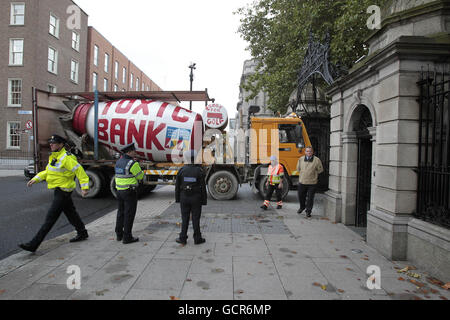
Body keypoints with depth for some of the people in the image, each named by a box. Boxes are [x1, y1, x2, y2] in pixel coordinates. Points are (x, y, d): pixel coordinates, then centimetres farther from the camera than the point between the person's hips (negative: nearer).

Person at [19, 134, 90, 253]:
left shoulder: (66, 158, -19)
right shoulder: (53, 157, 11)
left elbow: (79, 171, -20)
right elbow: (47, 171, 20)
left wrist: (84, 187, -22)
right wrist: (36, 179, 7)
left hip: (63, 191, -10)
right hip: (59, 191, 10)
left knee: (50, 218, -7)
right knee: (71, 213, 20)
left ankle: (33, 244, -4)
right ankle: (82, 233, 36)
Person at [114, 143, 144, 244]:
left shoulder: (118, 162, 8)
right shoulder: (132, 163, -16)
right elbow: (140, 176, -9)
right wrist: (141, 170, 10)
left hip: (119, 190, 8)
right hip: (130, 191, -8)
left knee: (121, 213, 18)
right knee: (129, 214, -1)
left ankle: (119, 235, 28)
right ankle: (127, 237, 4)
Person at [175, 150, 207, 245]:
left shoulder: (181, 170, -4)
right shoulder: (199, 171, -9)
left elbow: (177, 186, 2)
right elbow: (203, 187, -7)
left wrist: (177, 198, 11)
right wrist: (204, 200, 1)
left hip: (184, 198, 2)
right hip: (196, 198, -1)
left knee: (184, 219, 9)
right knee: (196, 219, 6)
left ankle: (183, 238, 16)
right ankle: (197, 239, 14)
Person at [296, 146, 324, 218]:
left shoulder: (317, 160, -6)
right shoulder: (301, 159, 3)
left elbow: (320, 170, 4)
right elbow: (298, 169, 16)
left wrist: (312, 173, 4)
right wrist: (303, 173, 8)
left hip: (312, 183, -3)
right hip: (302, 182, 3)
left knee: (310, 198, 2)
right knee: (301, 196, 14)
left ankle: (308, 211, 17)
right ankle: (302, 207, 41)